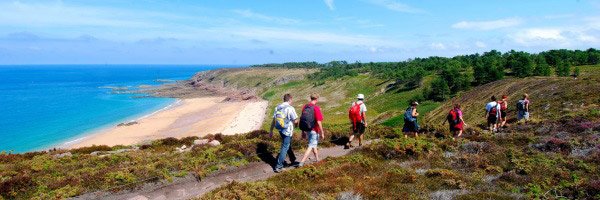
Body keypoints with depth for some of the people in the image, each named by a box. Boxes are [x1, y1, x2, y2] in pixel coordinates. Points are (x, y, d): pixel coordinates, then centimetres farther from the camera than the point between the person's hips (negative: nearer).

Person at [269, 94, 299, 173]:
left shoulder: (277, 107, 3)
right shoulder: (290, 108, -16)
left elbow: (273, 120, 5)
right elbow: (295, 121, -13)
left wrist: (271, 131, 12)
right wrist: (296, 120, 11)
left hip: (280, 130, 7)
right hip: (287, 131, -7)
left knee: (288, 145, 24)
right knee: (285, 148, 1)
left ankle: (293, 160, 40)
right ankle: (278, 166, 1)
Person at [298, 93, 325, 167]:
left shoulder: (305, 107, 3)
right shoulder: (316, 108, -17)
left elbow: (302, 119, 7)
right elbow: (319, 122, -18)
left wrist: (303, 132, 15)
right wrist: (322, 133, -10)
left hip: (307, 129, 7)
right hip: (314, 130, -7)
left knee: (314, 144, 23)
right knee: (311, 146, -1)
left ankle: (317, 160, 37)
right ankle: (301, 162, -7)